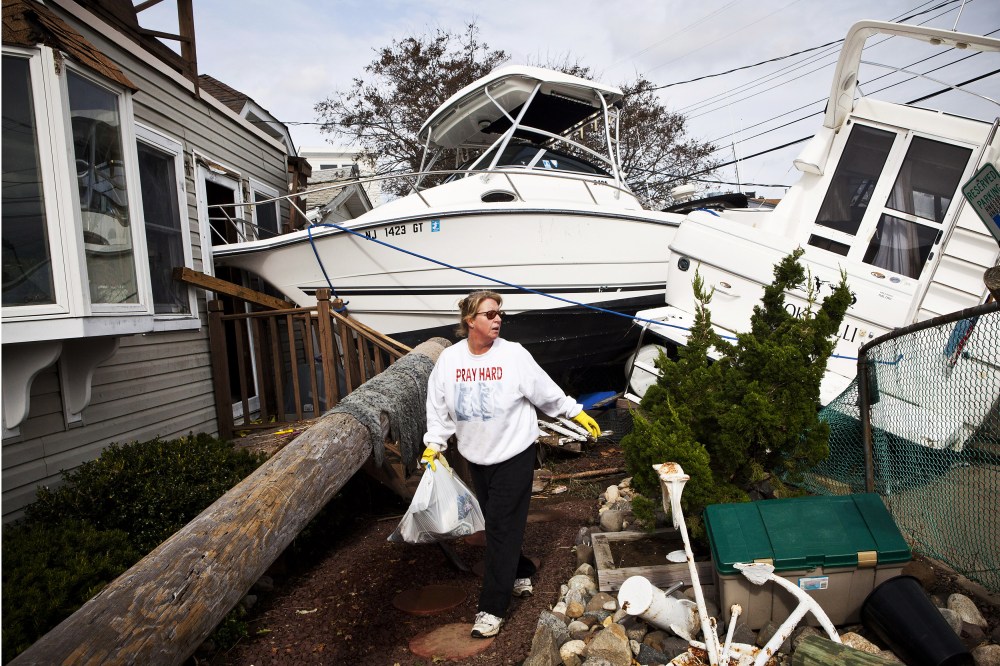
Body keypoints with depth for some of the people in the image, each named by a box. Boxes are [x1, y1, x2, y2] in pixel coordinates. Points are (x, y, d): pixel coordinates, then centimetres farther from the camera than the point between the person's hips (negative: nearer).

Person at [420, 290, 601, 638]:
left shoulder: (514, 354, -12)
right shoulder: (449, 359, -5)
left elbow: (548, 393, -2)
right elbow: (438, 407, 5)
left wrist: (578, 413, 2)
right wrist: (433, 445, 1)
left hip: (514, 456, -4)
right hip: (476, 458, 4)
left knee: (502, 529, -2)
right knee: (495, 524, 17)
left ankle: (492, 607, 8)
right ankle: (520, 573, 42)